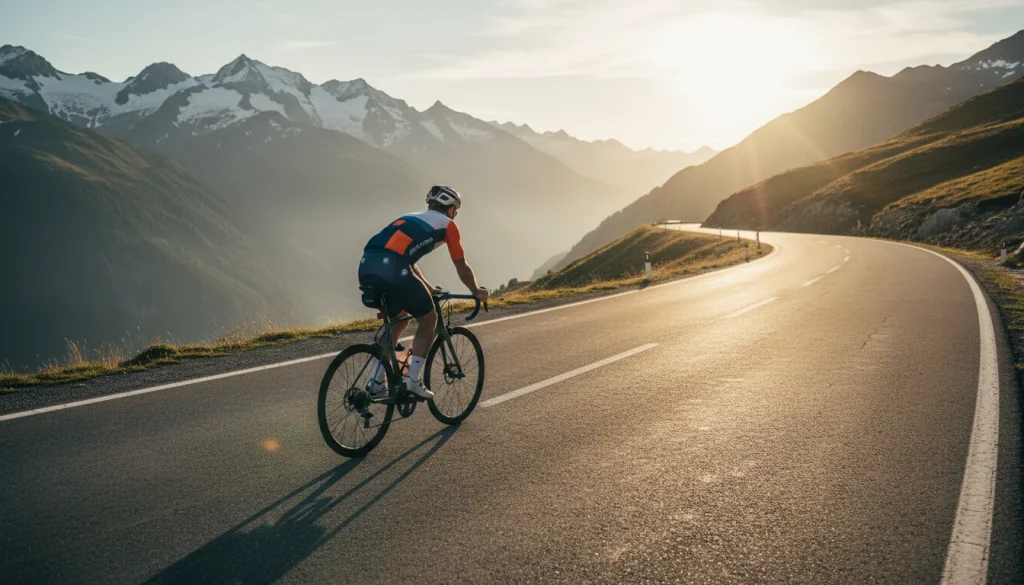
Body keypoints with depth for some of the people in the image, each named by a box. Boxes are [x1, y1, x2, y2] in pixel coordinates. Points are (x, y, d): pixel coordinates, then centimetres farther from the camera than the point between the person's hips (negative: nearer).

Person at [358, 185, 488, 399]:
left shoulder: (411, 218, 35)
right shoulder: (447, 224, 17)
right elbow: (462, 267, 21)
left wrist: (427, 288, 55)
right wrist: (476, 292, 38)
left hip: (366, 266, 7)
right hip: (391, 269, -7)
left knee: (399, 320, 27)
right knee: (428, 319, 14)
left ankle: (376, 381, 25)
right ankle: (412, 380, 10)